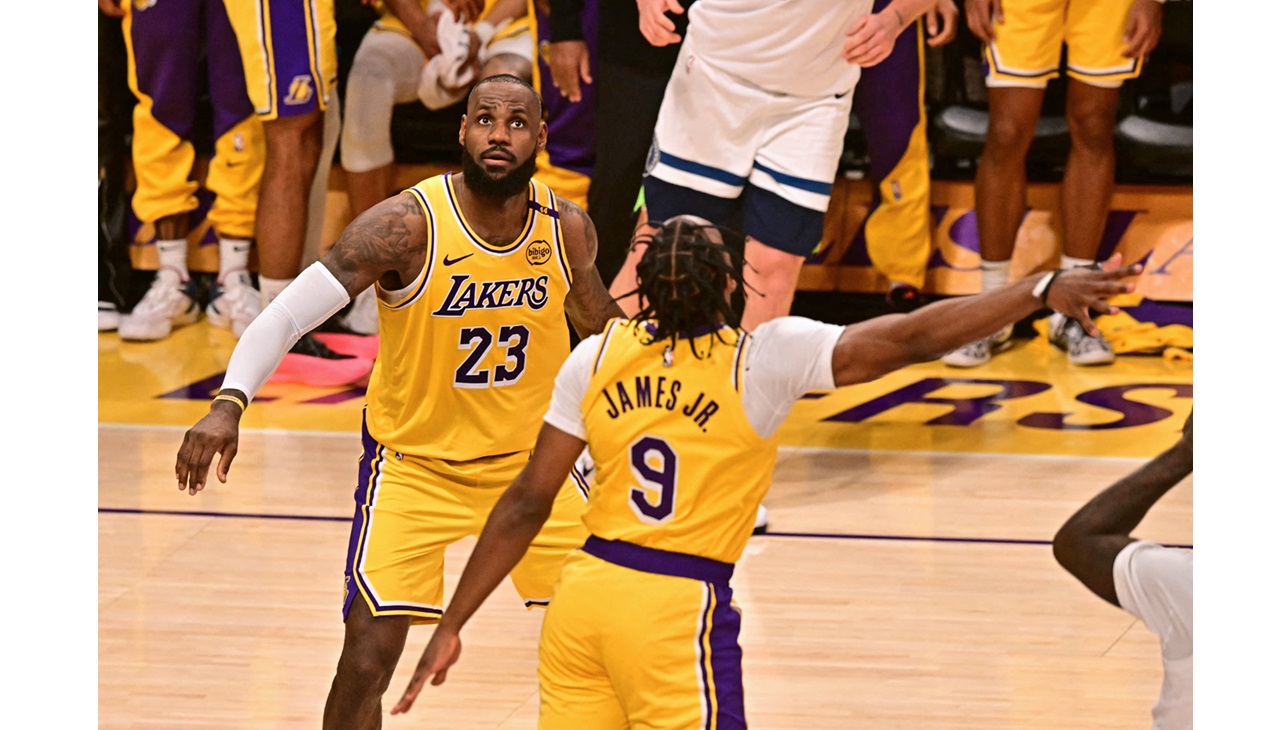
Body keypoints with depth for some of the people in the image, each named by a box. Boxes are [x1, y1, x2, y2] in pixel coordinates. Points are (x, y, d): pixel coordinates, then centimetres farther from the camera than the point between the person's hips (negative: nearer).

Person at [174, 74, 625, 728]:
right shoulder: (408, 226, -23)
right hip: (415, 461, -4)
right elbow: (291, 310, -28)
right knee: (370, 653, -15)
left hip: (527, 457, 4)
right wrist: (229, 403, -41)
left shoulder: (568, 229, -9)